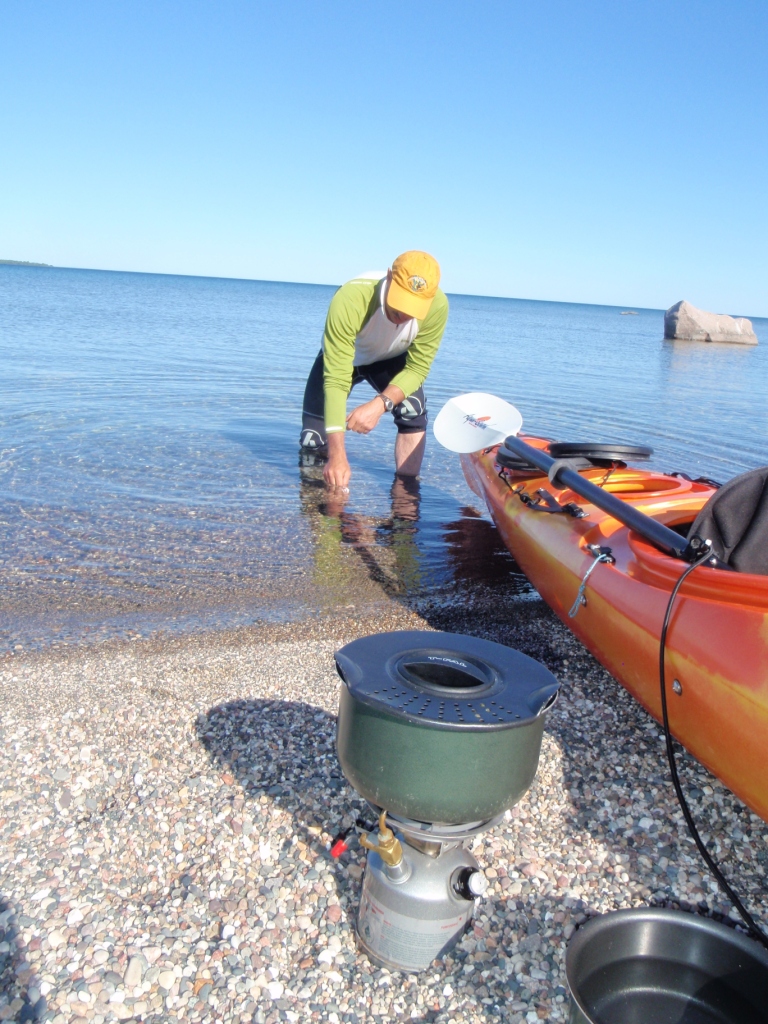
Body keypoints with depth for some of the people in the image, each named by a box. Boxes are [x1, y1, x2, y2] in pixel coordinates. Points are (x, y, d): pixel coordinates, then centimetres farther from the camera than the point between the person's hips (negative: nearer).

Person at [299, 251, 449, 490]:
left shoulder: (437, 306, -34)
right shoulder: (350, 300, -42)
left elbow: (417, 368, -23)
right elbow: (336, 380, -42)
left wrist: (380, 404, -40)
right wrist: (337, 456, -46)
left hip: (391, 361, 1)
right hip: (340, 358, -1)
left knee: (413, 411, -28)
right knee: (313, 443, -9)